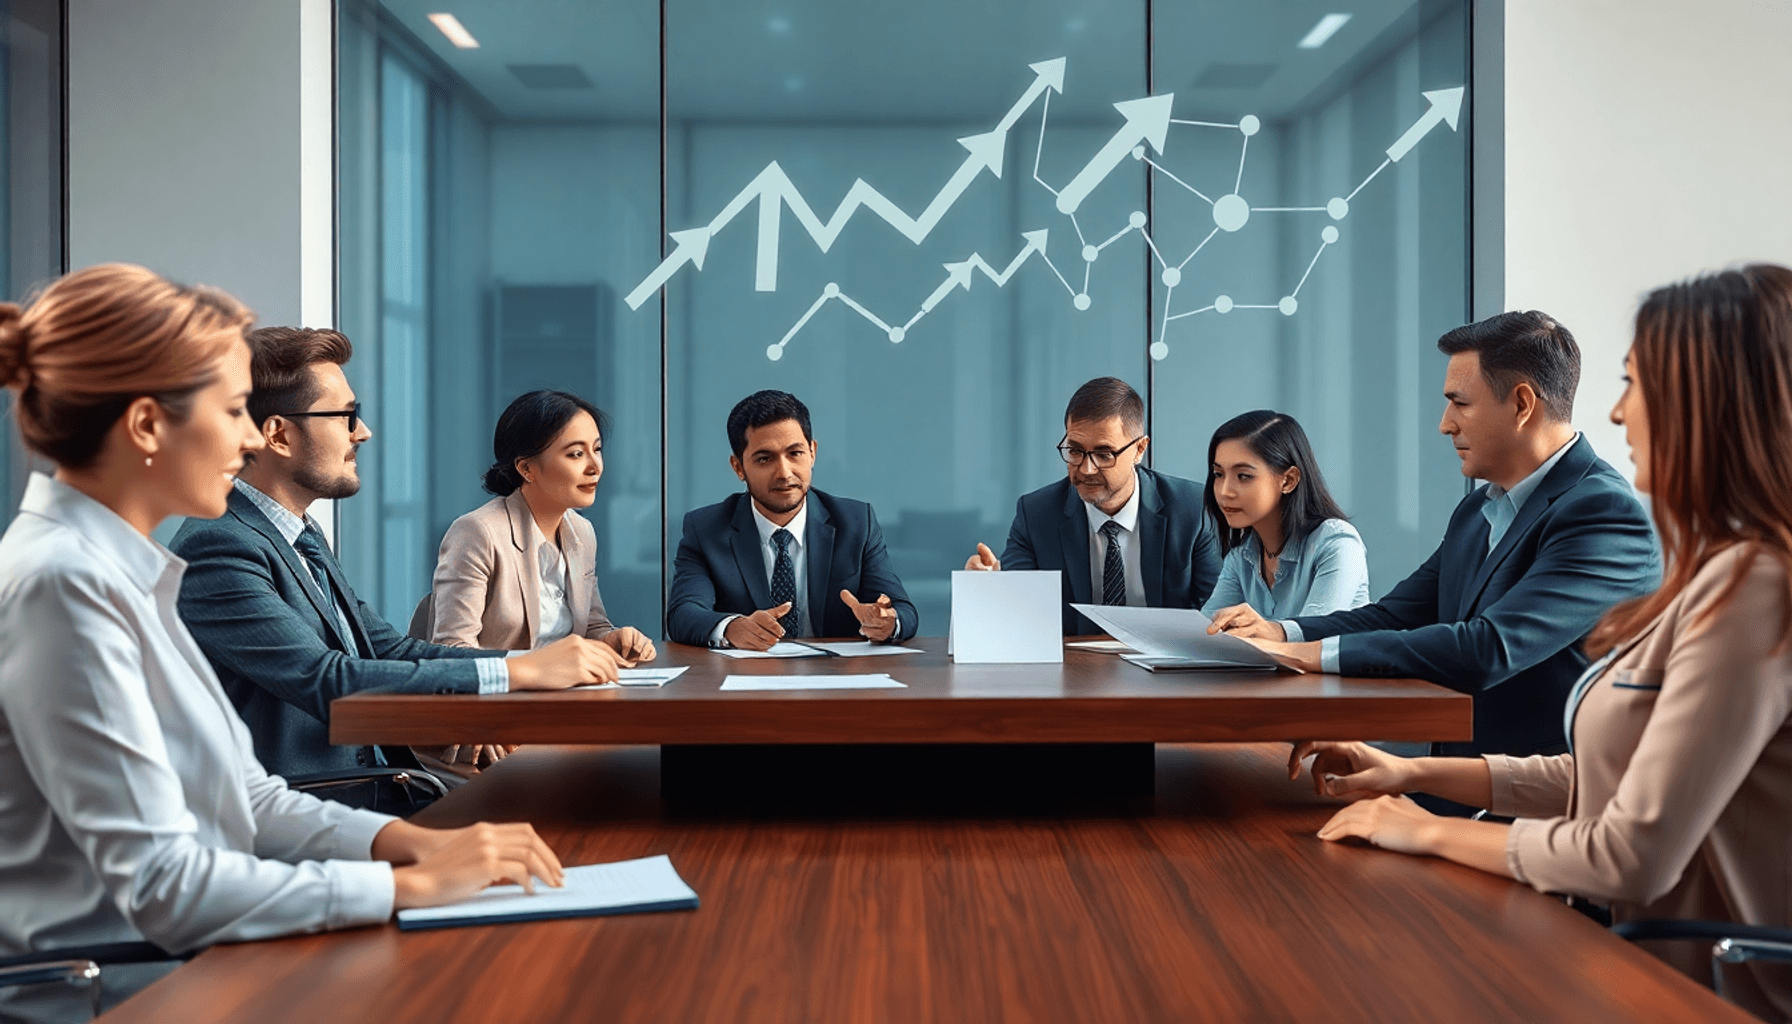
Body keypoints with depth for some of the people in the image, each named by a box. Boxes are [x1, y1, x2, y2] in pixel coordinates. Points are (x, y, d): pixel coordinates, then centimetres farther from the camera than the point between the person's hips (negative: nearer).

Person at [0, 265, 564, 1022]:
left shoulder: (120, 570, 9)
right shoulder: (63, 583, -19)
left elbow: (245, 797, 10)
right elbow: (164, 888, -22)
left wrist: (411, 840, -4)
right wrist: (413, 884, -17)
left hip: (177, 961, 8)